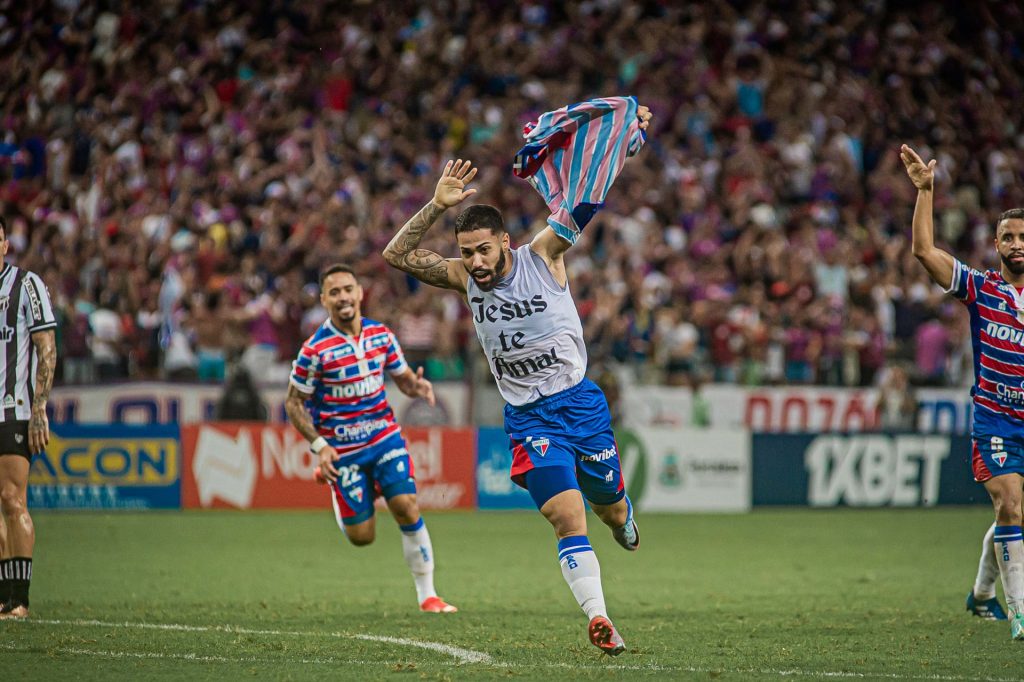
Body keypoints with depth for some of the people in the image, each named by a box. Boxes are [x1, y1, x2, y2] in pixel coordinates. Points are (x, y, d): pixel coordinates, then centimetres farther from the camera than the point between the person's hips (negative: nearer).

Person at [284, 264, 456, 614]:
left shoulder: (381, 335, -1)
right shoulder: (315, 349, -14)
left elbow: (402, 377, 12)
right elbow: (294, 403, -6)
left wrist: (417, 386, -13)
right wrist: (319, 446, -17)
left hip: (384, 436, 3)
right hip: (342, 449, -3)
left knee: (408, 509, -13)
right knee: (362, 536, 1)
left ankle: (427, 594, 0)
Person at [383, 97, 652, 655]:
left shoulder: (542, 256, -8)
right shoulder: (464, 278, -3)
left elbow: (585, 202, -9)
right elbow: (396, 255, -10)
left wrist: (628, 135, -17)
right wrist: (437, 206, -22)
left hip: (579, 400, 0)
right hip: (527, 418, 0)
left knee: (610, 508, 14)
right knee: (567, 515, -18)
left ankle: (624, 521, 52)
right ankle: (598, 619, -22)